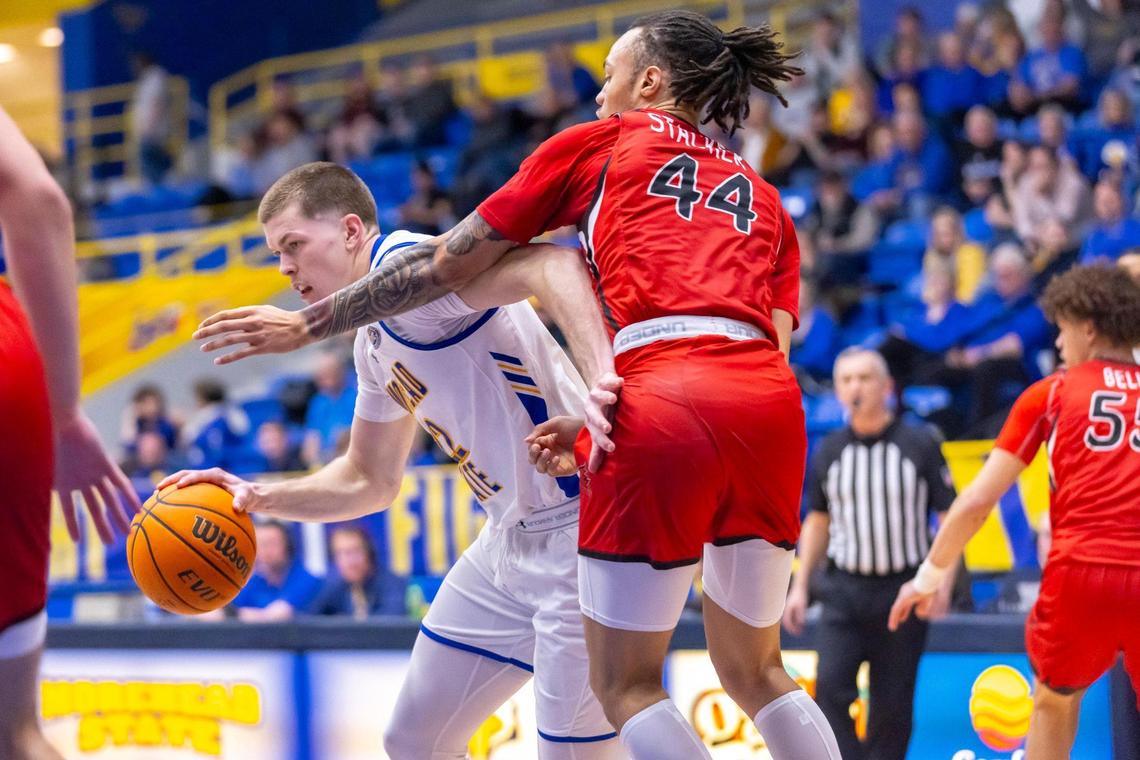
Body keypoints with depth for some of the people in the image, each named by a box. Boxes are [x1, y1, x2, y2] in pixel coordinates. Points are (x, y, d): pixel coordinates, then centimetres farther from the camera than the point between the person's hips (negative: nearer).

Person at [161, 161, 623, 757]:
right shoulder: (374, 340, 14)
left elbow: (554, 265, -31)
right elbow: (370, 481, 24)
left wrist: (599, 378, -45)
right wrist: (259, 498, 9)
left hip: (577, 525, -10)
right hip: (511, 540, 10)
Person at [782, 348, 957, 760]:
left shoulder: (921, 445, -4)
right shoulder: (829, 452, 5)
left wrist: (944, 579, -14)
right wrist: (800, 586, 11)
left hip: (903, 589, -2)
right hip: (844, 588, 2)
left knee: (892, 705, 2)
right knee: (830, 687, -15)